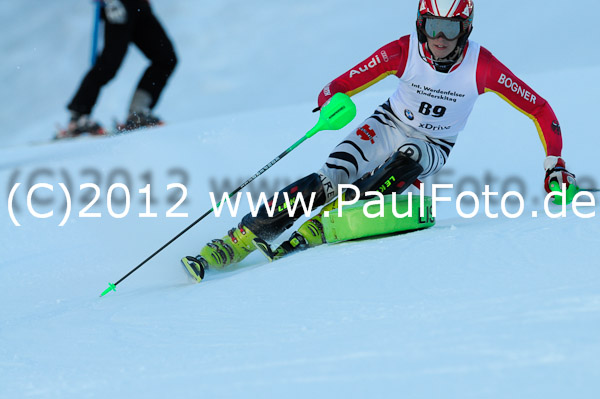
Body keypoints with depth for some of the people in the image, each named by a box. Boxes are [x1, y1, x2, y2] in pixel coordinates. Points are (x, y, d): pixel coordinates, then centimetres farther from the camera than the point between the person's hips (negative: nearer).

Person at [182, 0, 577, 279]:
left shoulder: (482, 66, -24)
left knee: (407, 161, -34)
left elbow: (540, 109, -17)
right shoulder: (403, 51, -21)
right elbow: (340, 87, -18)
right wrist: (331, 102, -41)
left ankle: (311, 232, -32)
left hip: (433, 148, 0)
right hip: (389, 126, 0)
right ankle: (239, 240, -20)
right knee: (330, 180, -22)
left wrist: (556, 165, -20)